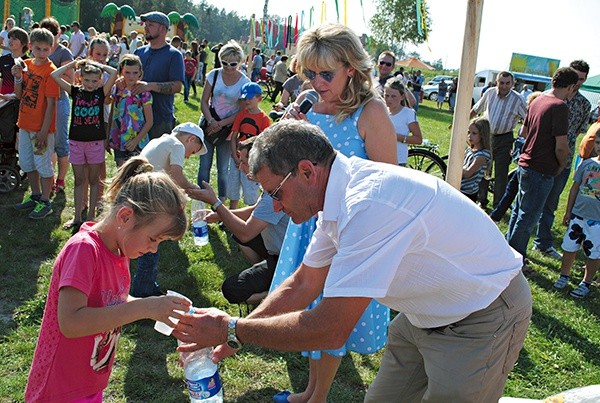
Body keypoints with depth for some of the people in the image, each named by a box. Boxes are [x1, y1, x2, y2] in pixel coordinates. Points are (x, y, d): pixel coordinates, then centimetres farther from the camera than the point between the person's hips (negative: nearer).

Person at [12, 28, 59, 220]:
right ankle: (35, 196, 34)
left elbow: (51, 104, -16)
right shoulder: (25, 64, 5)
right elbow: (19, 95, 7)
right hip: (25, 124, 7)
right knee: (26, 163, 18)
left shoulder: (50, 71, -14)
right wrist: (18, 77, -12)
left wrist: (44, 131, -19)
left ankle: (45, 203, 16)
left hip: (41, 127, -7)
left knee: (43, 164, 3)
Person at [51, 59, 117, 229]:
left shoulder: (101, 92, -2)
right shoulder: (75, 91, 3)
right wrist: (73, 63, 2)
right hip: (76, 140, 2)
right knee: (79, 180, 10)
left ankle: (91, 215, 18)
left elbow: (114, 73, -13)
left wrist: (99, 65, 1)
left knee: (93, 180, 8)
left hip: (96, 141, -2)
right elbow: (55, 75, -3)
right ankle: (77, 217, 17)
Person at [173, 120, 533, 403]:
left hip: (482, 320, -8)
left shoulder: (367, 205, -32)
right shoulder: (338, 198, -2)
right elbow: (302, 285, 7)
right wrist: (229, 338, 3)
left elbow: (330, 330, -30)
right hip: (428, 314, 8)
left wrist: (232, 330, -18)